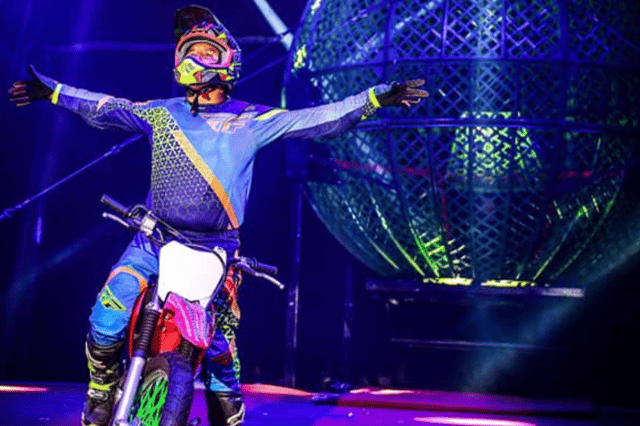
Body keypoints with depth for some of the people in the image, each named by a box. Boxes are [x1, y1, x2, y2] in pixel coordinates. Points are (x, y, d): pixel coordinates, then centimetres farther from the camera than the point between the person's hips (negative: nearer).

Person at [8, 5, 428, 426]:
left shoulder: (250, 120, 2)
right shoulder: (163, 113, 10)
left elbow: (315, 120, -3)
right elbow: (105, 108, 21)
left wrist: (378, 98, -10)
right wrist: (50, 90, 22)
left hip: (215, 250, -2)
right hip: (154, 241, 2)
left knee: (218, 347, 0)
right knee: (106, 322, -11)